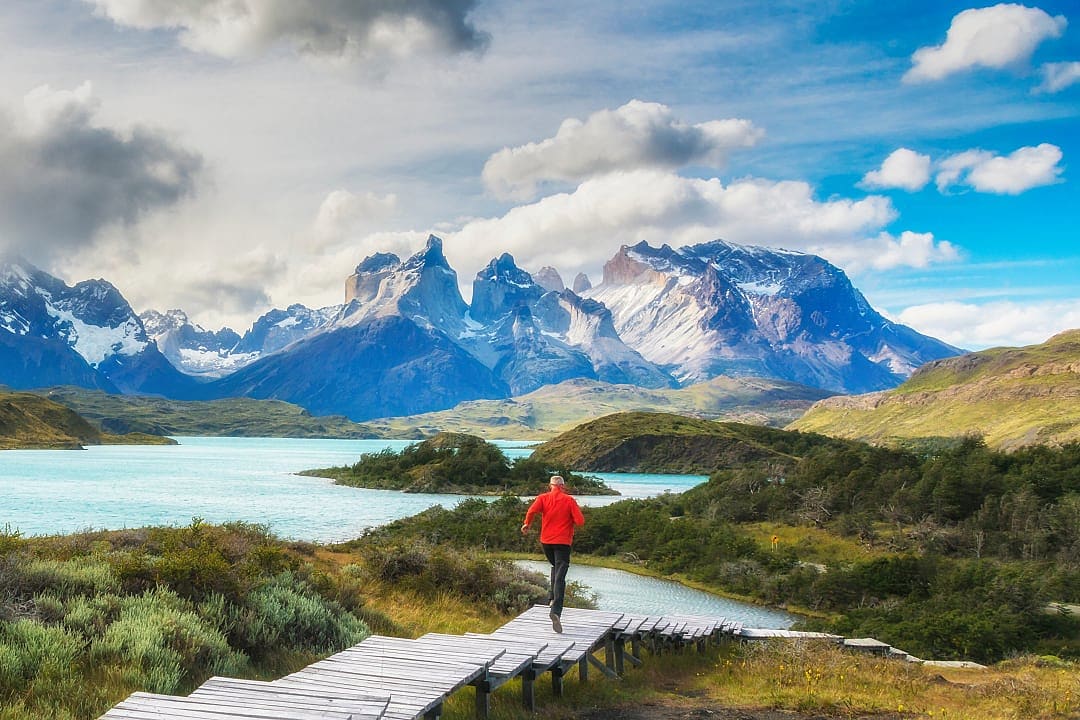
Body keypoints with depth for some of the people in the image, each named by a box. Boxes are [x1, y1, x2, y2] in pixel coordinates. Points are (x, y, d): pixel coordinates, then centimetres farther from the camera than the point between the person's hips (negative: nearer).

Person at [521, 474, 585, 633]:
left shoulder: (543, 498, 2)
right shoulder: (569, 500, -2)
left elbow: (531, 511, -15)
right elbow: (580, 521, -8)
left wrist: (527, 524, 2)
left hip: (546, 541, 3)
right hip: (563, 542, -3)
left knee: (555, 567, 30)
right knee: (560, 576, -9)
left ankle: (552, 597, 18)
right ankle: (556, 611, -24)